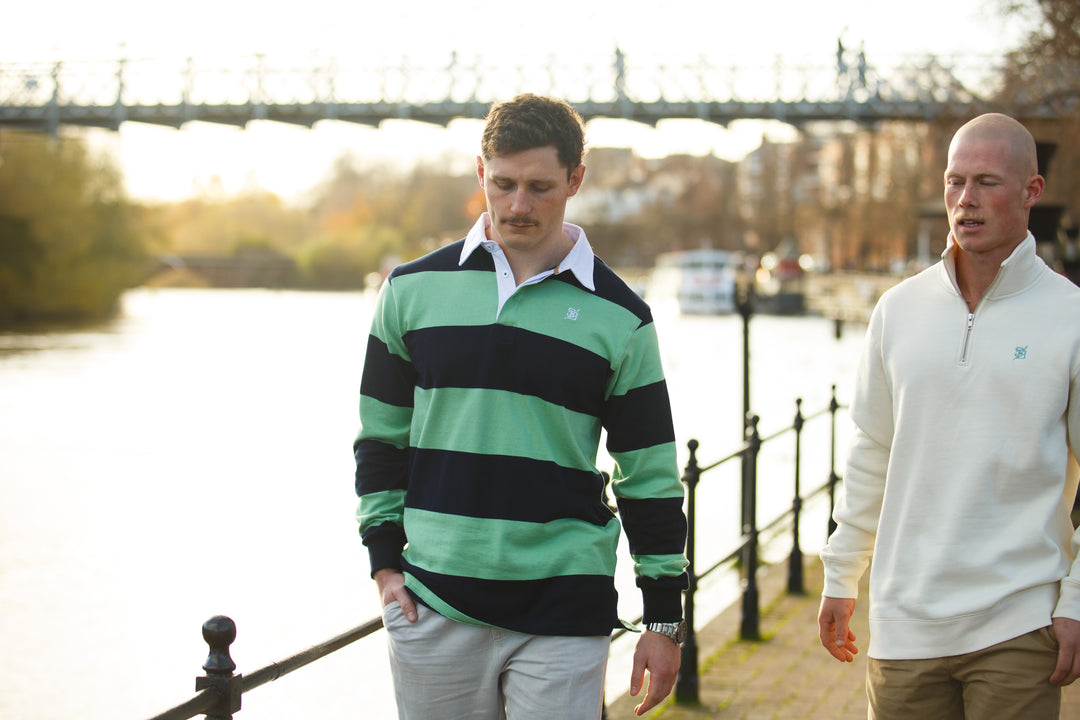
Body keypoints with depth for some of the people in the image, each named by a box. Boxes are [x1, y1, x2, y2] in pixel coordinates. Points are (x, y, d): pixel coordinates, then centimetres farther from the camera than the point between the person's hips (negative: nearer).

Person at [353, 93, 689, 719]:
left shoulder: (618, 318, 1)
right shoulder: (413, 290, 6)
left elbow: (650, 477, 4)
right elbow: (382, 435, 13)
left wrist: (665, 619, 3)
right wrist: (386, 562, 6)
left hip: (565, 617, -1)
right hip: (435, 604, 2)